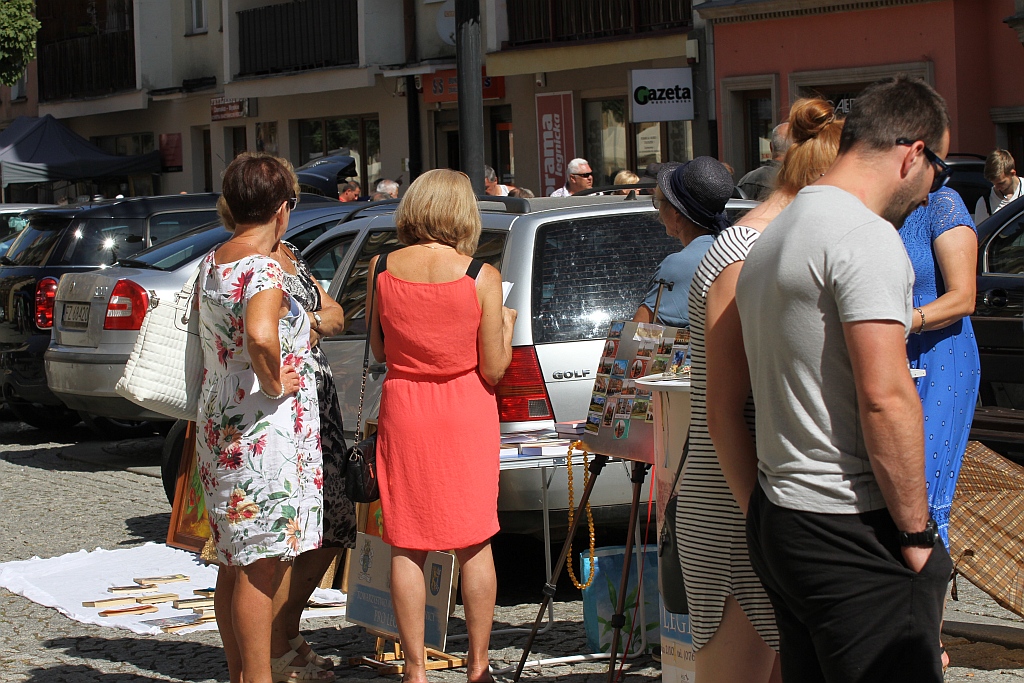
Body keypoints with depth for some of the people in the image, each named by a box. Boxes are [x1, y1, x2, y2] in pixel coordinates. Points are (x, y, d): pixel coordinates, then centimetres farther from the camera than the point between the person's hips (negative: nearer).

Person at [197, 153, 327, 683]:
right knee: (260, 566, -3)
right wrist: (276, 383, -20)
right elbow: (259, 336, -38)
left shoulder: (210, 265, 10)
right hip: (264, 433, -9)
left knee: (235, 564, 16)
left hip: (221, 429, 9)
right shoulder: (264, 270, -19)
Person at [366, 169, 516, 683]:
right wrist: (506, 325, 10)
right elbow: (493, 370, -8)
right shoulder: (481, 278, -12)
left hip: (403, 409, 1)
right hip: (468, 414, -1)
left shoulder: (381, 270, -5)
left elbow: (378, 351, 6)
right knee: (474, 544, 10)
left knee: (406, 547, 8)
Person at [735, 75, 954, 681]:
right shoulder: (867, 238, -13)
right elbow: (885, 396, -20)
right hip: (852, 534, -9)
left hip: (778, 516, 10)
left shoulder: (772, 239, 18)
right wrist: (916, 532, -14)